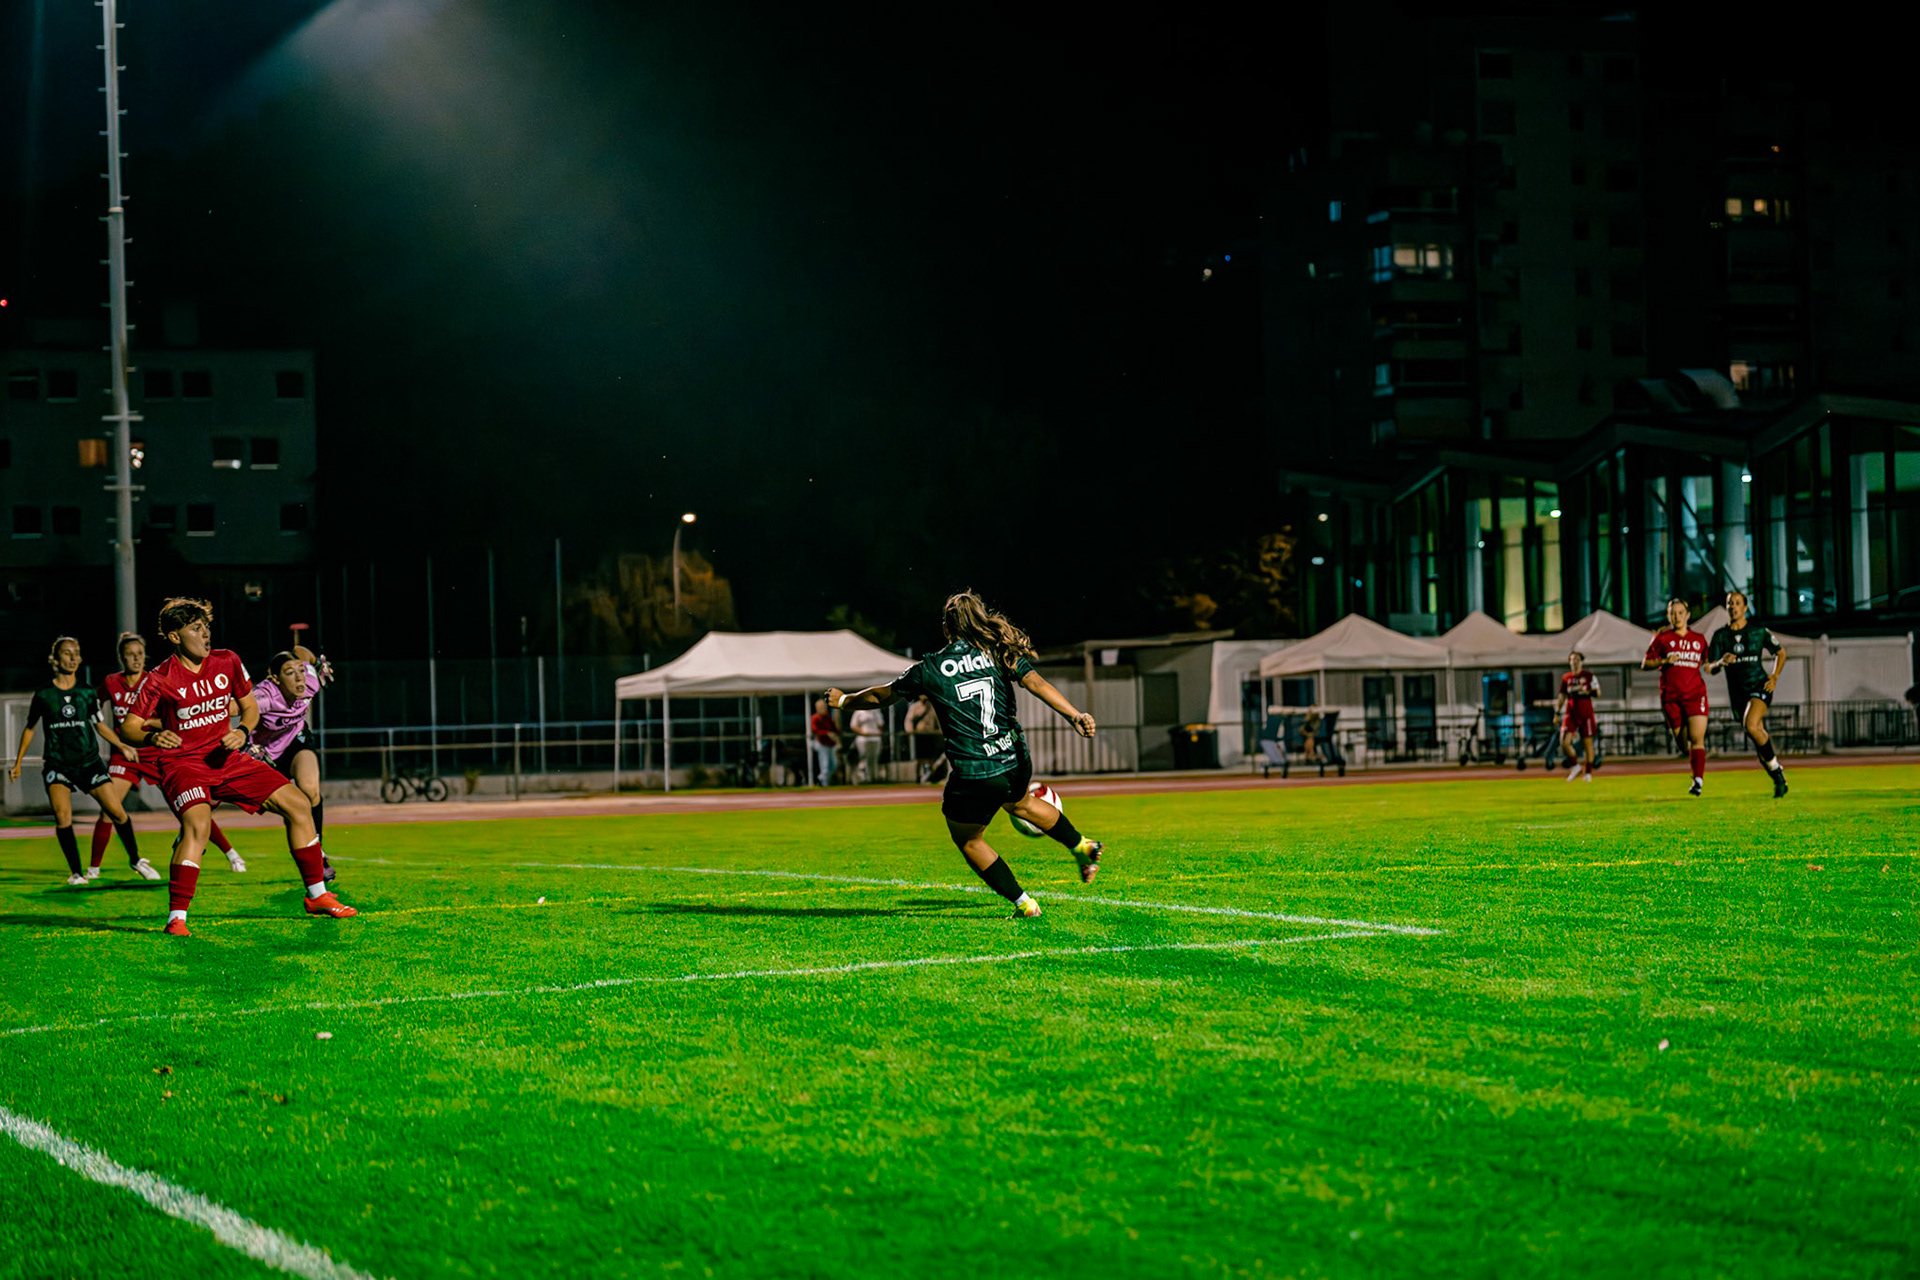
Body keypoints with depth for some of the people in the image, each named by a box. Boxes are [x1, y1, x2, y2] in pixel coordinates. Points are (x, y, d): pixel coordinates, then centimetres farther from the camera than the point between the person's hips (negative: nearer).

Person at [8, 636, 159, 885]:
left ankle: (135, 860, 17)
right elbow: (29, 728, 12)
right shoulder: (44, 696, -1)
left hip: (89, 761, 1)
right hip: (56, 764, -1)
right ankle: (76, 872, -6)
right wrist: (18, 762, 13)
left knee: (116, 811, -6)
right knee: (63, 817, -20)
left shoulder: (87, 693, 3)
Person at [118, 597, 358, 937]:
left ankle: (317, 896, 14)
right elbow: (128, 727, -11)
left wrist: (242, 732, -7)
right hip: (182, 764, -6)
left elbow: (250, 706, 14)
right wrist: (152, 736, -33)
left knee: (298, 804, 0)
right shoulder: (160, 680, -12)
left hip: (226, 757, 6)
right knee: (198, 822, -35)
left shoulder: (227, 662, 1)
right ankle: (176, 918, -29)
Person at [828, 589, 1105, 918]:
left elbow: (881, 695, 11)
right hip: (1016, 763, 5)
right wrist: (1074, 715, -22)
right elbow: (1036, 683, -14)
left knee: (968, 840, 21)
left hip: (974, 775, -5)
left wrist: (844, 700, 29)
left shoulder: (931, 668, -2)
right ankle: (1081, 845, 38)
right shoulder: (999, 653, 2)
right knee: (1018, 802, 40)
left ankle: (1023, 903, 17)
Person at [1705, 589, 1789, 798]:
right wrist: (1721, 662, -18)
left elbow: (1781, 653, 14)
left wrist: (1775, 677, 0)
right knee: (1759, 739, 7)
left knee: (1751, 726, -28)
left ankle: (1775, 766, -10)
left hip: (1760, 686, -4)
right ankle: (1779, 780, 22)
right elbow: (1710, 669, 4)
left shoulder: (1759, 631, 0)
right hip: (1737, 693, 4)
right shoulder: (1720, 636, 5)